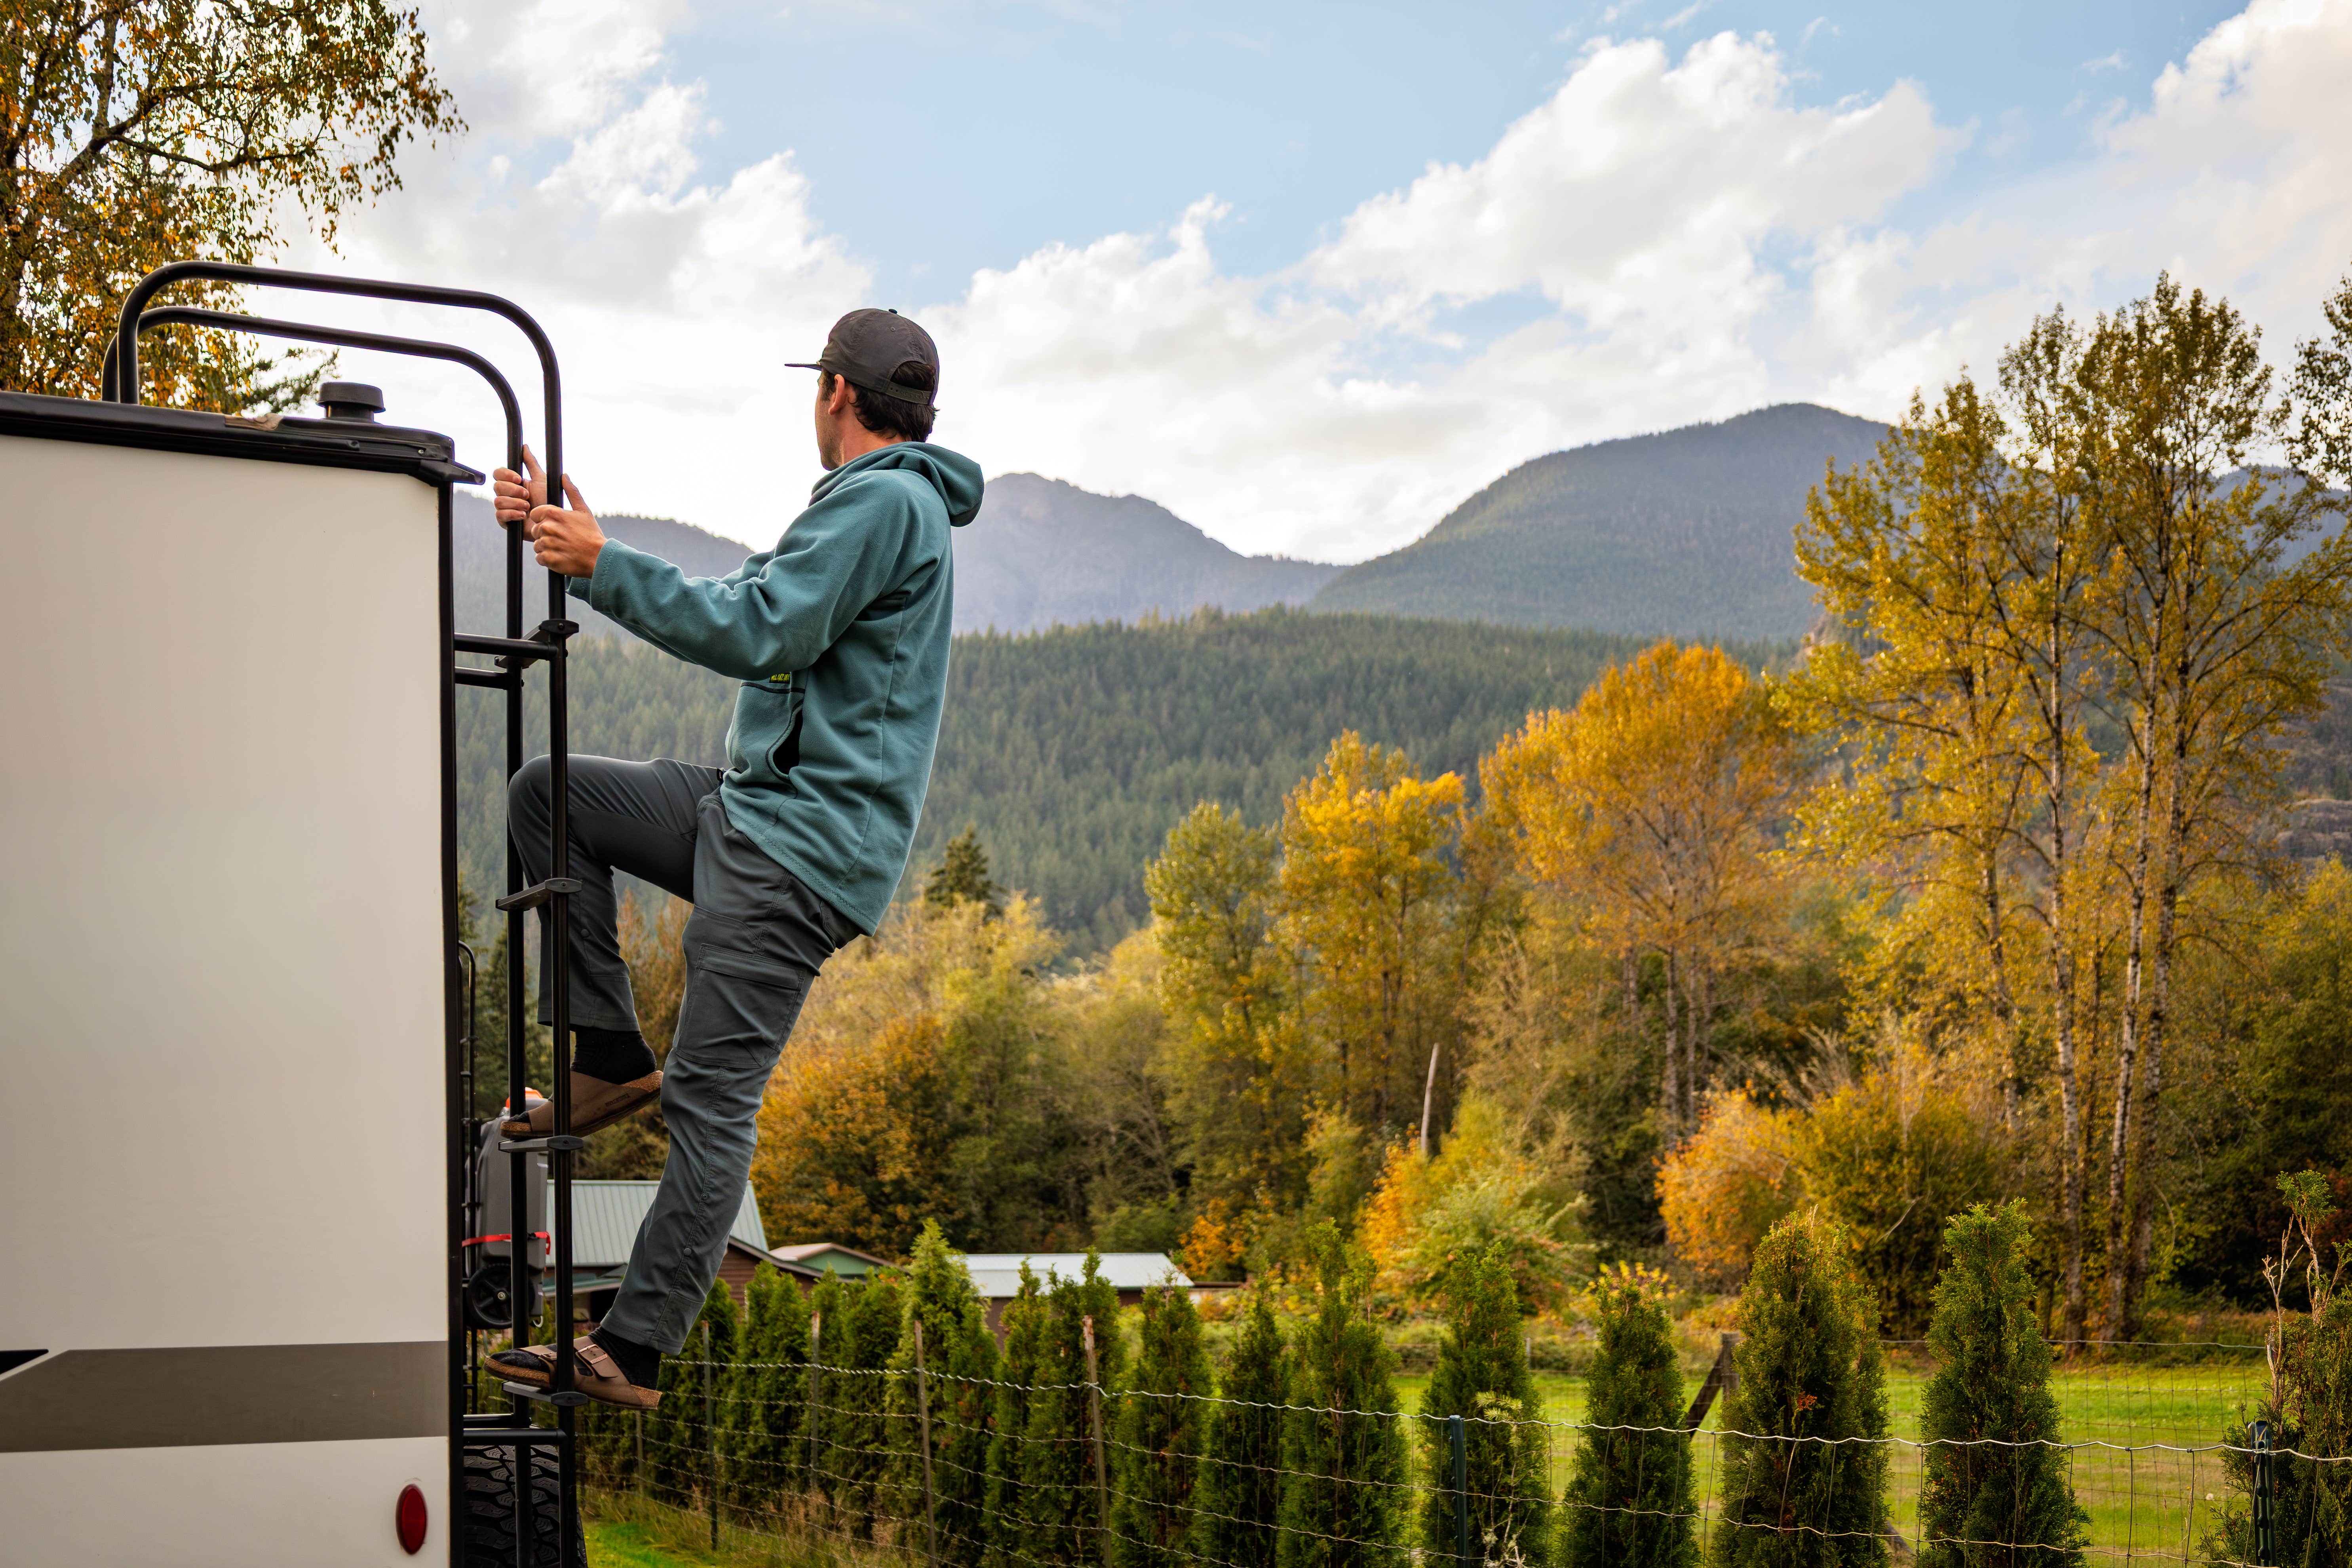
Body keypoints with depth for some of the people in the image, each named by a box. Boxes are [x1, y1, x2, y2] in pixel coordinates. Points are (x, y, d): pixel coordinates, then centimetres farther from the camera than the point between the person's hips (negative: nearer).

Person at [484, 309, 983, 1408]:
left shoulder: (884, 504, -11)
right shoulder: (871, 507, 22)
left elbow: (754, 632, -21)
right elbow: (742, 607, 19)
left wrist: (600, 565, -13)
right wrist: (563, 533, 15)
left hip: (803, 849, -11)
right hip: (752, 807, 11)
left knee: (712, 1101, -9)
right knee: (548, 793, 11)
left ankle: (634, 1352, -5)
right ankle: (611, 1057, 7)